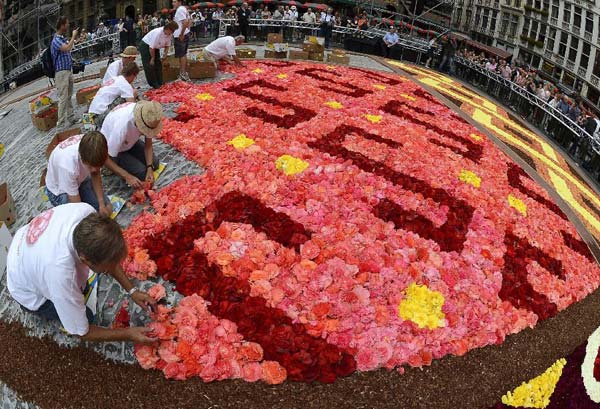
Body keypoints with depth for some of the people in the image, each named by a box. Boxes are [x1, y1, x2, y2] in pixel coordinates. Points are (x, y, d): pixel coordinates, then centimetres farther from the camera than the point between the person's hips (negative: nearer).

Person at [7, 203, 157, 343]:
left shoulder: (86, 211, -34)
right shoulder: (60, 275, -46)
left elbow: (109, 253, -12)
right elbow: (81, 332, -28)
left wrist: (132, 290, -15)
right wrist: (128, 334, -22)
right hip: (28, 291, -5)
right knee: (87, 317, -2)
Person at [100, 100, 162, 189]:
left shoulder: (149, 117, -28)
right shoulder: (122, 126, -44)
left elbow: (148, 144, -12)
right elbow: (105, 158, -34)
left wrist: (150, 168, -24)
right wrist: (127, 177, -39)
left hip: (130, 141, 5)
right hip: (112, 146, -5)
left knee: (154, 164, 3)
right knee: (141, 173, -15)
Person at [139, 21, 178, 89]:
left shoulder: (169, 34, -14)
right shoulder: (158, 33, -36)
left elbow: (167, 45, 1)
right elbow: (151, 47, -29)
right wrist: (152, 58, -17)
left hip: (156, 47, 8)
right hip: (146, 46, -8)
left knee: (158, 65, 5)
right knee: (150, 65, -10)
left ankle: (160, 84, 10)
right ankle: (154, 85, -6)